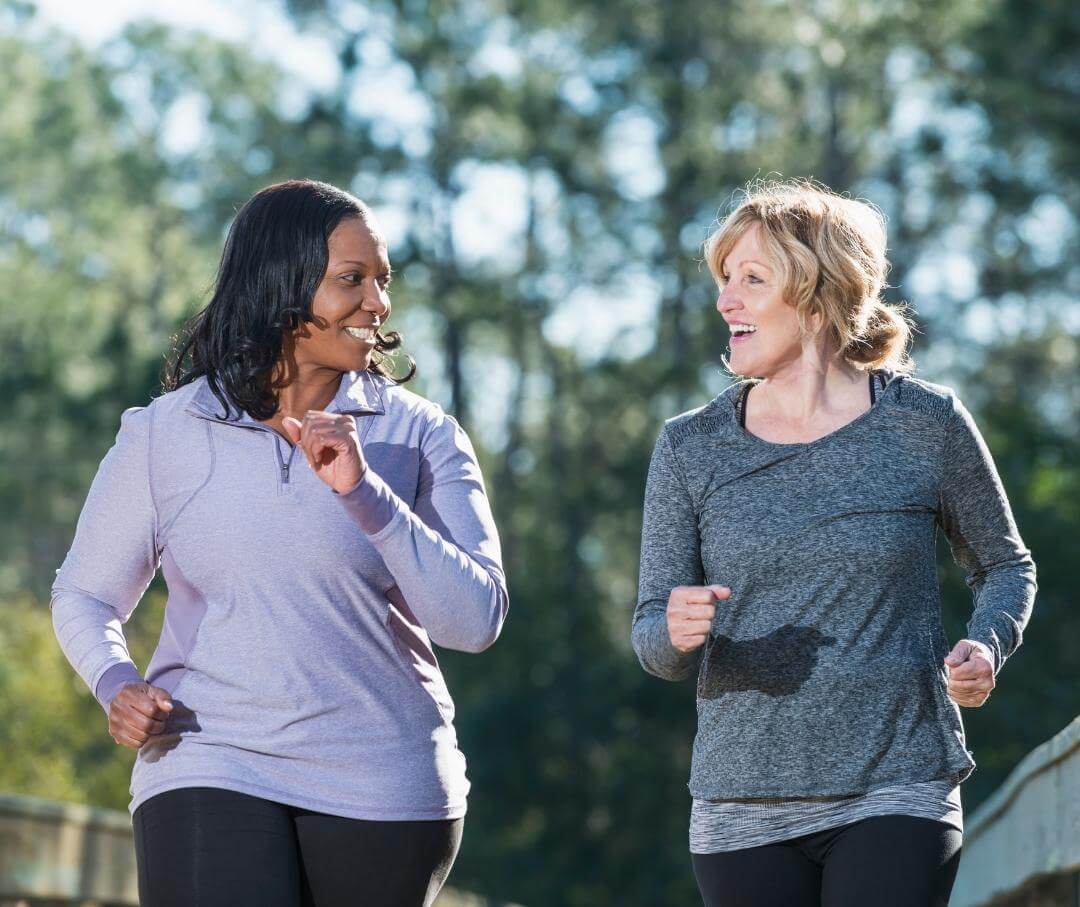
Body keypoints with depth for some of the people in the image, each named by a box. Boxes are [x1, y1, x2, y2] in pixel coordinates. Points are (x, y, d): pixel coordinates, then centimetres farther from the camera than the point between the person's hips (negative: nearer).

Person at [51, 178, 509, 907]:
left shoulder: (419, 435, 1)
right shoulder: (165, 434, 3)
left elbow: (476, 619, -8)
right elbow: (86, 596, 14)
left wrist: (363, 491, -18)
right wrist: (117, 685, -7)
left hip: (384, 790, 1)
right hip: (210, 770, -1)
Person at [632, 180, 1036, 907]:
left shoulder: (925, 423, -1)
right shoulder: (691, 449, 4)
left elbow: (1006, 565, 13)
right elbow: (653, 637, 4)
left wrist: (985, 648, -7)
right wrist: (677, 632, -20)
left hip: (897, 794, -2)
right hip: (743, 812, 3)